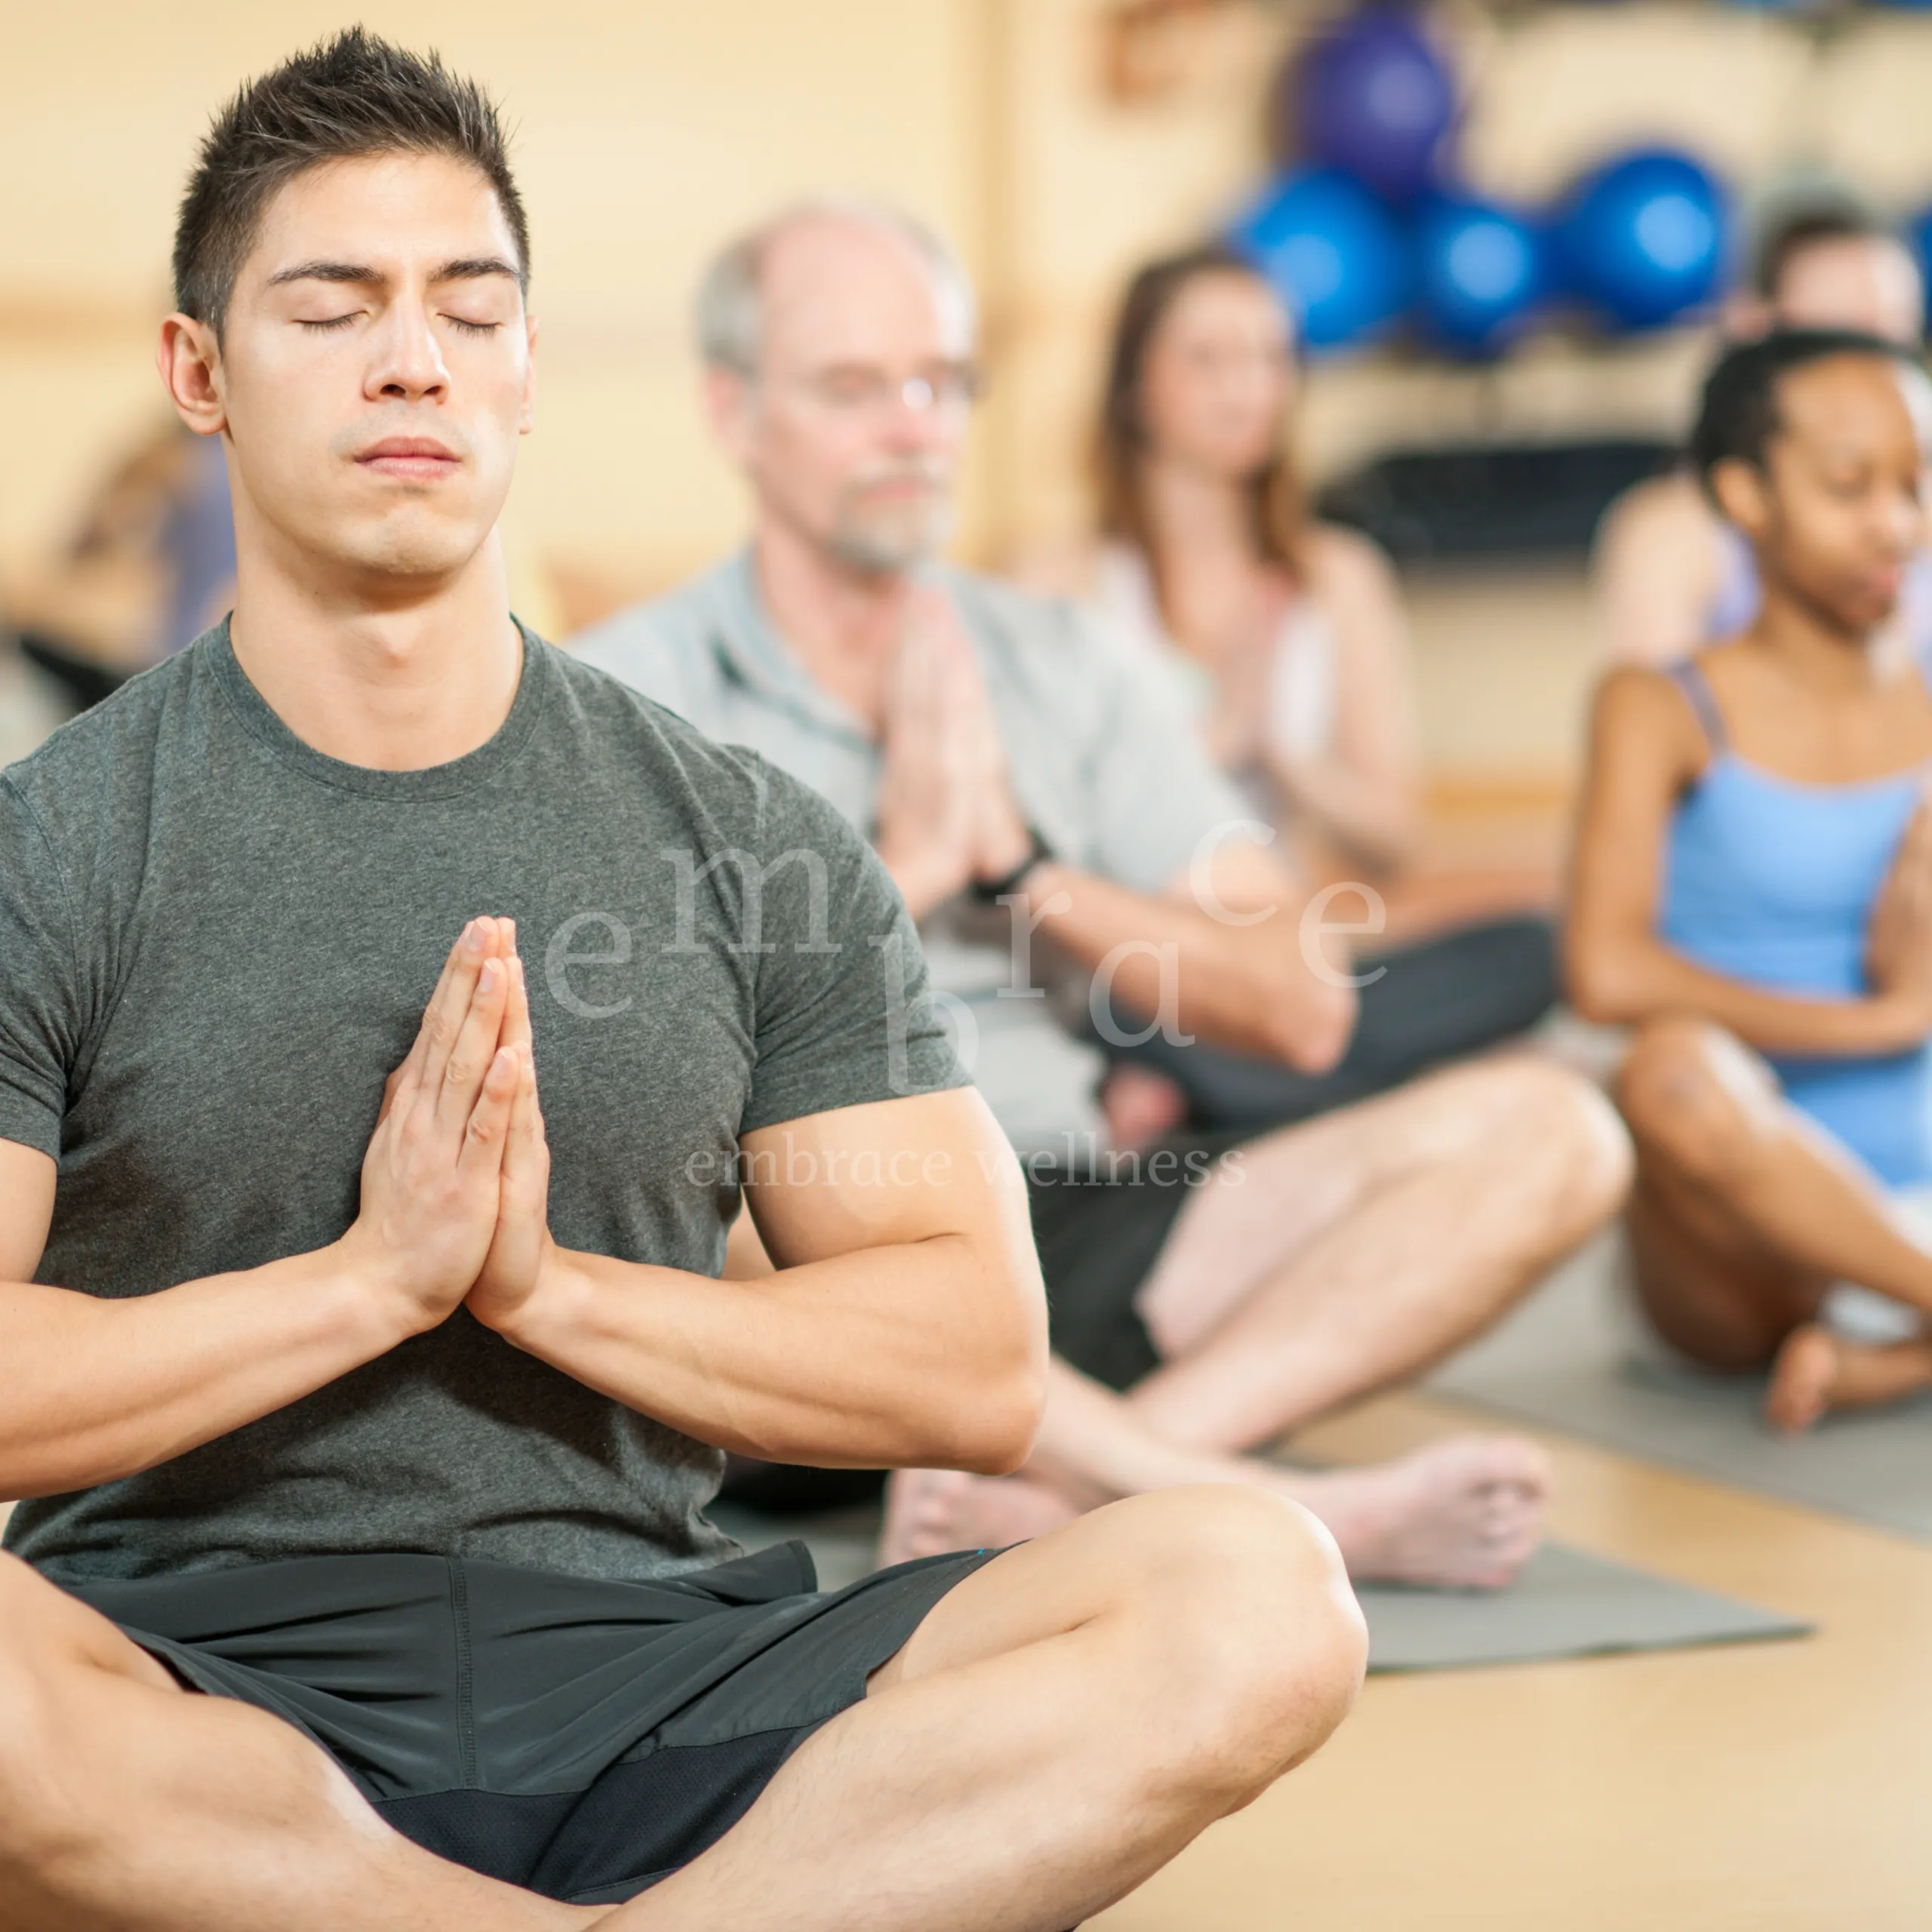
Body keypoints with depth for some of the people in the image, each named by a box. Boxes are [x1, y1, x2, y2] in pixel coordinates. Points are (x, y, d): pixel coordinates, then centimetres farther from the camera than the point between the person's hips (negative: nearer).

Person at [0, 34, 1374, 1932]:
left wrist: (544, 1280, -7)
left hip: (644, 1684, 3)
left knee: (1258, 1600, -22)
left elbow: (980, 1373, 5)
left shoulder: (753, 847, 11)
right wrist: (372, 1272, -13)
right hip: (197, 1719, -2)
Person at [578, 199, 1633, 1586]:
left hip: (1075, 1224, 5)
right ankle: (1279, 1508, -37)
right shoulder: (631, 690, 5)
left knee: (1544, 1132, -14)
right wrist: (904, 867, -6)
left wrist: (1020, 866, -3)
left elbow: (1303, 1010, 9)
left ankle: (1063, 1489, -36)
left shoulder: (1061, 666, 18)